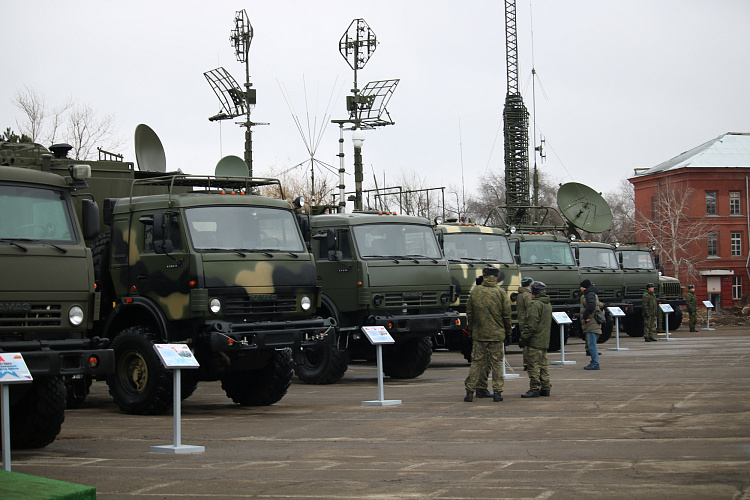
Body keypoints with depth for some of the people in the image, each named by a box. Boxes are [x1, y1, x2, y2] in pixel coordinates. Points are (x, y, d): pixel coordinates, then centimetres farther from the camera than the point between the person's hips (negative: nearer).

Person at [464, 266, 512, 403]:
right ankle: (497, 392, 3)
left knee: (476, 362, 6)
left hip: (478, 334, 1)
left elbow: (469, 313, 7)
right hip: (496, 334, -1)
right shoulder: (501, 292, -4)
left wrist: (471, 329, 18)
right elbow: (506, 314, -2)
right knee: (496, 362, 5)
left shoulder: (475, 291, 1)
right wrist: (507, 330, 11)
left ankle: (470, 391, 2)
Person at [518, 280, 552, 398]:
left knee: (534, 365, -7)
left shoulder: (536, 304, -15)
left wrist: (524, 338, -14)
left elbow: (532, 324, -20)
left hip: (535, 340, -10)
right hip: (545, 341, 10)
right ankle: (545, 388, 16)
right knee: (543, 365, 13)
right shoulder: (548, 304, 16)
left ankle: (534, 389, -7)